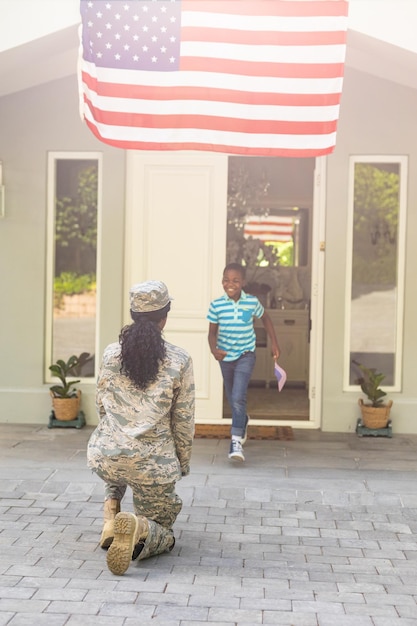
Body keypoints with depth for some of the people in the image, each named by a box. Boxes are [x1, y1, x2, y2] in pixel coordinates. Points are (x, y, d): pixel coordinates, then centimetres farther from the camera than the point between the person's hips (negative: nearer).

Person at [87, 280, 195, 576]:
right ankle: (139, 529, -19)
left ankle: (111, 513, 18)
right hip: (153, 466, -3)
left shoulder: (111, 353, 0)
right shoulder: (180, 360, -8)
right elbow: (183, 419, -2)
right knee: (163, 534, 18)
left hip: (105, 459, 4)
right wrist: (183, 463, 14)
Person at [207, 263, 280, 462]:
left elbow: (265, 318, 8)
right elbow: (212, 332, -5)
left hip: (245, 355, -2)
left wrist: (274, 343, 9)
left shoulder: (252, 302, -12)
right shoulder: (216, 305, -12)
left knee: (238, 397, -19)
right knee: (232, 398, 19)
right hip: (225, 356, 2)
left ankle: (236, 441, -14)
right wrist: (213, 349, -24)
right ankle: (243, 420, 51)